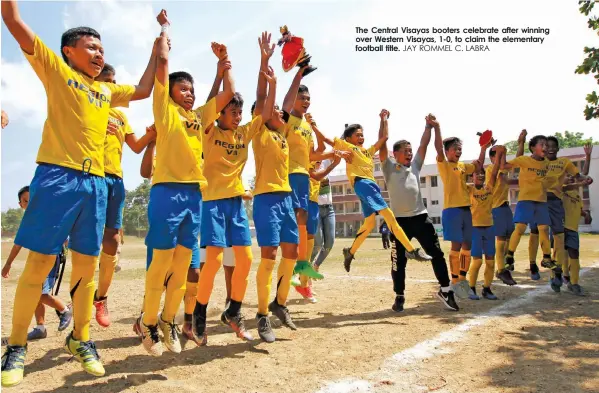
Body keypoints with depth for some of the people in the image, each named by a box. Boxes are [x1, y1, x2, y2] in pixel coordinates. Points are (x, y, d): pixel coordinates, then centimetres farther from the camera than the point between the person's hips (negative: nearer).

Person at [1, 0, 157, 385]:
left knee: (87, 265, 8)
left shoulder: (107, 90, 22)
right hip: (57, 176, -5)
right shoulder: (56, 71, 8)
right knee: (40, 262, -2)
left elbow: (143, 90, 31)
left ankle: (80, 339, 22)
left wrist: (158, 47, 31)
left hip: (95, 182, 5)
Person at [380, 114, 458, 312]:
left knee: (437, 253, 2)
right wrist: (383, 122, -10)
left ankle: (445, 290, 14)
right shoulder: (389, 167, 3)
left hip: (420, 216, 4)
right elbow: (382, 145, -6)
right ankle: (399, 296, 16)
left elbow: (424, 144, 11)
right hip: (400, 219, -4)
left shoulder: (415, 165, 16)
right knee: (398, 260, 2)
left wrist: (429, 126, 2)